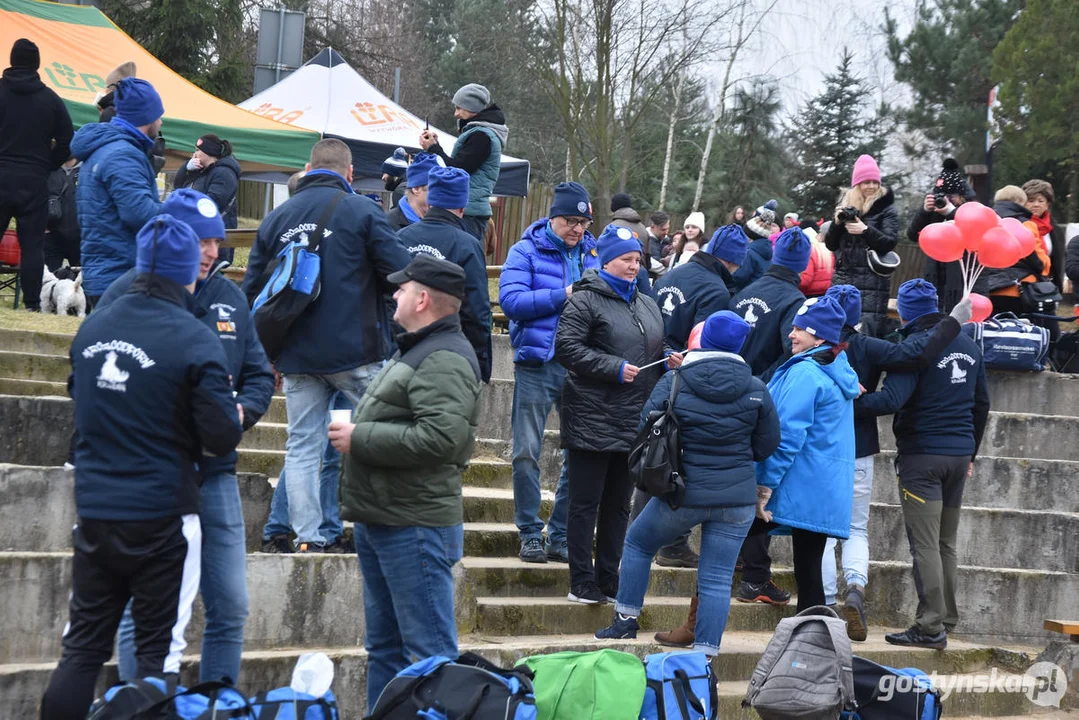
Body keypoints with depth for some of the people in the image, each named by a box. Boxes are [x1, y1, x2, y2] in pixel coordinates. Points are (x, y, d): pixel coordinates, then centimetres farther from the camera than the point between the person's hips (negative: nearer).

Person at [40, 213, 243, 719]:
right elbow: (223, 436, -15)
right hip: (163, 518, -5)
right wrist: (233, 417, 6)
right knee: (158, 651, 4)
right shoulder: (194, 340, -14)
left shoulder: (92, 327, 4)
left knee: (83, 646, 12)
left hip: (93, 512, 5)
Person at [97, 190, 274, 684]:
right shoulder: (129, 294, -7)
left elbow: (259, 374, 17)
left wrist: (243, 410, -5)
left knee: (230, 609, 9)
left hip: (215, 472, 6)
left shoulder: (228, 297, 10)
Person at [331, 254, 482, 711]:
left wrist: (359, 438, -19)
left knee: (429, 652, -7)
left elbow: (439, 437, -28)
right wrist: (355, 432, 9)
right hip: (379, 520, 11)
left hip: (415, 527, -11)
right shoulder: (414, 350, 19)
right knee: (384, 646, 17)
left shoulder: (444, 360, -16)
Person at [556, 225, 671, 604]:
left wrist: (668, 361, 4)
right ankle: (582, 583, 3)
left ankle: (608, 579, 20)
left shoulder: (647, 305, 17)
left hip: (634, 423, 7)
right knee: (585, 503, -1)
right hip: (592, 421, -7)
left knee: (618, 504, 12)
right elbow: (567, 348, -16)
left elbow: (654, 352, 27)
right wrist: (615, 368, -20)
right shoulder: (585, 300, -6)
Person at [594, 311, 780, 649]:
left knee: (638, 543, 23)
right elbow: (767, 445, 5)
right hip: (738, 499, 1)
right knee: (717, 579, 4)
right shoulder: (756, 389, -2)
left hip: (683, 494, -1)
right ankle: (705, 654, 1)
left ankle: (626, 621, 25)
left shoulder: (673, 383, -7)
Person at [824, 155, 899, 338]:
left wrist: (865, 230, -20)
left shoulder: (886, 209, 3)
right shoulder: (845, 205, 14)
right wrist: (837, 223, -5)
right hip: (842, 277, 4)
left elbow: (890, 242, -7)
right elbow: (830, 245, 13)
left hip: (871, 281, -4)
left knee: (867, 329, -12)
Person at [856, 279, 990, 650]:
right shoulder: (969, 347, 11)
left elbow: (892, 399, -25)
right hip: (960, 453, 7)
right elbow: (982, 403, 18)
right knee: (946, 543, 15)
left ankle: (931, 626, -7)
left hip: (922, 455, -7)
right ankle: (947, 619, 19)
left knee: (925, 545, -6)